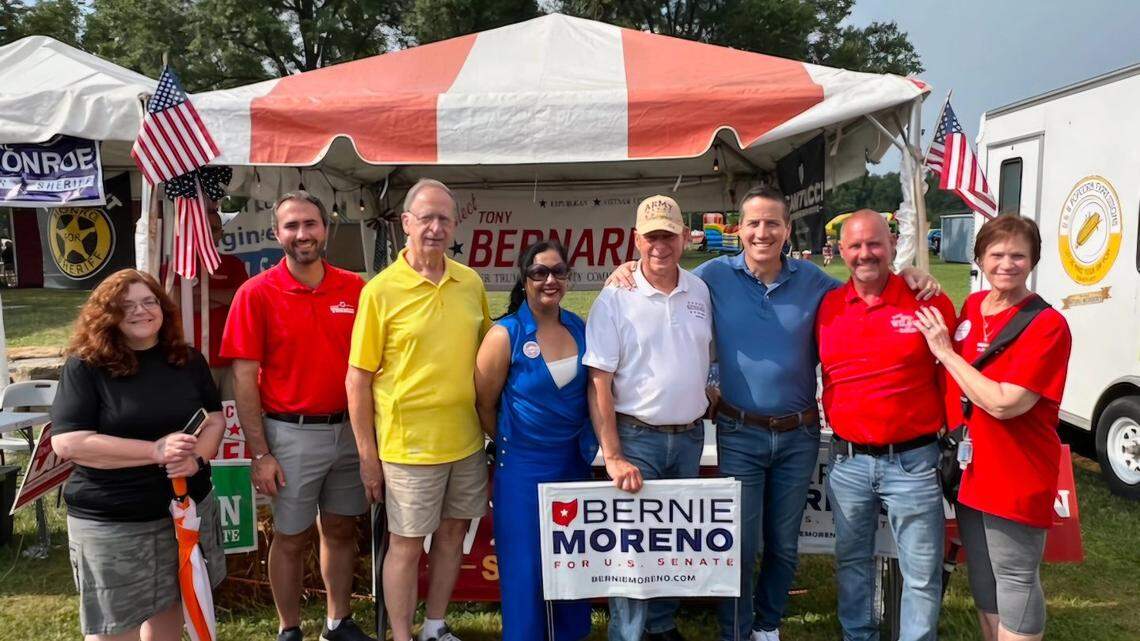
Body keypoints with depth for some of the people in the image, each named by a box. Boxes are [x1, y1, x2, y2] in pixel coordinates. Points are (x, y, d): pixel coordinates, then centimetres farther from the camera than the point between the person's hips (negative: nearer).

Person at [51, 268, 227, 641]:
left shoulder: (187, 360, 4)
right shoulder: (85, 366, -10)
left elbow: (215, 418, 6)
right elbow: (68, 442, -18)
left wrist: (196, 456, -16)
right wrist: (156, 450, -23)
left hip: (188, 507, 4)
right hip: (110, 522, -4)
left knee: (170, 605, 18)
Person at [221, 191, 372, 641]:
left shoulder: (354, 288, 0)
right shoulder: (257, 293, -8)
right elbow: (244, 379, -9)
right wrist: (260, 453, -11)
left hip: (349, 430, 3)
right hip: (292, 434, -3)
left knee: (341, 529, 16)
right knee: (291, 538, 10)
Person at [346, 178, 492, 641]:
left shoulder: (471, 283, 3)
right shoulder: (380, 290, -10)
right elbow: (358, 379, -8)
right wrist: (367, 454, -9)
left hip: (467, 440, 5)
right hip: (409, 444, -5)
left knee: (452, 533, 17)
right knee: (406, 545, 6)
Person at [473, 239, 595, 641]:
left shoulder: (580, 328, 2)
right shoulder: (505, 334, -12)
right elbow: (484, 404, -5)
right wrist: (509, 444, 6)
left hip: (574, 460, 5)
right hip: (523, 466, -5)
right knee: (525, 563, 4)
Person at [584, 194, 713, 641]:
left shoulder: (700, 291, 4)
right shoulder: (615, 298, -10)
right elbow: (598, 384, -13)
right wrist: (613, 457, -17)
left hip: (689, 436, 5)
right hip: (637, 437, -5)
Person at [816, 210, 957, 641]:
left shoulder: (929, 302, -6)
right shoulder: (827, 307, 3)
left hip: (912, 461, -3)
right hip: (847, 461, 4)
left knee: (922, 573, 6)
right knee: (852, 562, 19)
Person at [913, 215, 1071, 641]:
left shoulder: (1047, 326, -16)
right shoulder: (971, 307, 5)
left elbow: (1003, 403, -25)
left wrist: (944, 351, -18)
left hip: (1017, 479, -7)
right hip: (971, 472, 7)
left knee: (1015, 580, 5)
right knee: (982, 579, 21)